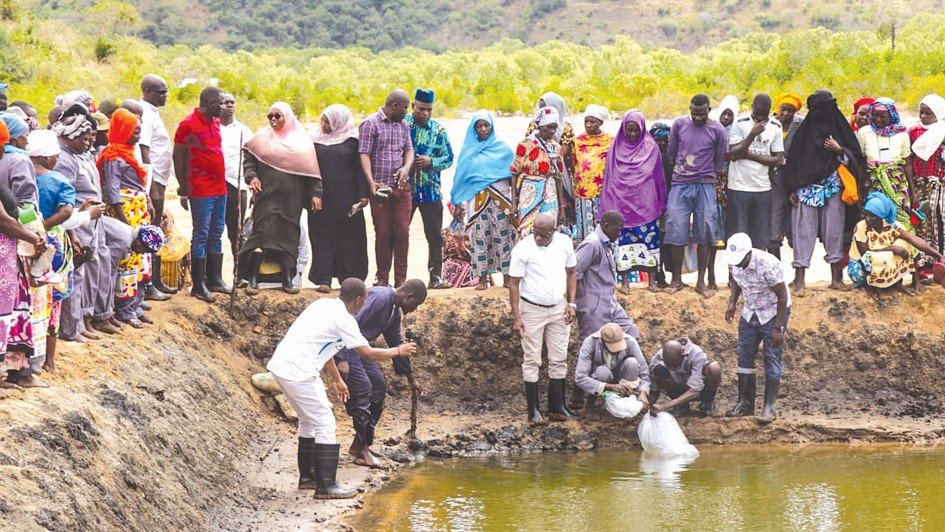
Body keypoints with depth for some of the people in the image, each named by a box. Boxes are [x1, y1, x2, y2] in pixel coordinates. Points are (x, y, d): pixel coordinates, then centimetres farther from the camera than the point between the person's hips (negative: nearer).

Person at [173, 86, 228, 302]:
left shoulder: (215, 122, 13)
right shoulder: (188, 125, -12)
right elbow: (178, 157, -10)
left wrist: (223, 179, 16)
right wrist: (184, 190, -11)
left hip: (219, 188, 8)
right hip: (201, 190, -8)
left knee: (216, 235, 13)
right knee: (201, 235, -5)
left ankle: (214, 279, 21)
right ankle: (198, 285, -2)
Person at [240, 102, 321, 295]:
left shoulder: (302, 141, 6)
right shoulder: (262, 137, 5)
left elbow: (312, 169, 5)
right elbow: (248, 158, 9)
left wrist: (316, 193, -1)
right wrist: (252, 176, -8)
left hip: (291, 198, 1)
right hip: (267, 196, -1)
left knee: (289, 236, 3)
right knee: (262, 233, -9)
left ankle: (288, 279, 10)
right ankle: (253, 279, -6)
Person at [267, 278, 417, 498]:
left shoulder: (324, 305, 16)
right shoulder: (343, 319, -10)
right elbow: (368, 353, -5)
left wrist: (337, 380, 34)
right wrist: (398, 351, 11)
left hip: (280, 365, 9)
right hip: (298, 371, -9)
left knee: (309, 421, 22)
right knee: (325, 424, -2)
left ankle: (307, 476, 29)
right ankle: (326, 486, -3)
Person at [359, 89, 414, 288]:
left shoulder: (403, 125, 15)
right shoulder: (370, 124, -4)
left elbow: (409, 150, 13)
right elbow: (364, 154, -11)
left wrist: (406, 167, -10)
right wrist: (371, 181, -24)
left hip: (401, 186, 5)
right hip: (380, 187, -5)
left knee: (403, 232, 0)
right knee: (382, 233, -1)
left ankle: (401, 278, 5)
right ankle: (382, 278, 7)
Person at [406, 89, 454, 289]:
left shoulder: (438, 130, 6)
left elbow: (448, 158, 5)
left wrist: (431, 162, -13)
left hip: (431, 190, 2)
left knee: (435, 236, 2)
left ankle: (436, 278, 8)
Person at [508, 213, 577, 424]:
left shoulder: (565, 244, -3)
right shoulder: (522, 249, -14)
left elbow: (571, 272, 10)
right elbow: (514, 283, -11)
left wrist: (571, 304, 2)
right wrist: (516, 317, -13)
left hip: (558, 309, 4)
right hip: (532, 309, -4)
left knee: (559, 359, 5)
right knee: (532, 361, 0)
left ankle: (557, 407, 12)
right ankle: (533, 410, 3)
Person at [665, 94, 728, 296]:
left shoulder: (718, 131, -2)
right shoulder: (679, 124, 1)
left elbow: (719, 160, 8)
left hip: (705, 186, -1)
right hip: (680, 185, 1)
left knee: (704, 234, 1)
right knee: (676, 232, -1)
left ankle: (701, 281, 7)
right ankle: (676, 279, 9)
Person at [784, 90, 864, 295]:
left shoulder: (839, 129, 6)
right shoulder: (804, 131, 6)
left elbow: (857, 156, 7)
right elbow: (793, 160, 5)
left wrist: (839, 151, -10)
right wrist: (792, 189, -1)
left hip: (833, 188, 0)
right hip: (806, 187, 0)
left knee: (833, 230, 2)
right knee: (804, 230, -4)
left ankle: (836, 276, 10)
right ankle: (799, 278, -5)